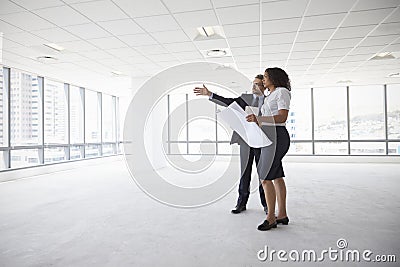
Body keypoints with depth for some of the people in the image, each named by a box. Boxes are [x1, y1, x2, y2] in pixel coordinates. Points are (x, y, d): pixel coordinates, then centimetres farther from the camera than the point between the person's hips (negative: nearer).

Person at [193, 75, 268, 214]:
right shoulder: (245, 97, 12)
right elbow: (229, 102, 1)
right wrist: (209, 94, -7)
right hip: (246, 141, 2)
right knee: (245, 172, 7)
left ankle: (265, 204, 18)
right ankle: (241, 203, 16)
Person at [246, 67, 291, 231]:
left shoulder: (282, 91, -7)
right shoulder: (270, 96, 21)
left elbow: (282, 117, -19)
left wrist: (258, 118, -26)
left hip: (277, 137, -10)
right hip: (269, 137, 10)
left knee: (265, 178, -10)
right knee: (277, 177, 11)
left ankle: (271, 218, 0)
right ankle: (282, 215, 19)